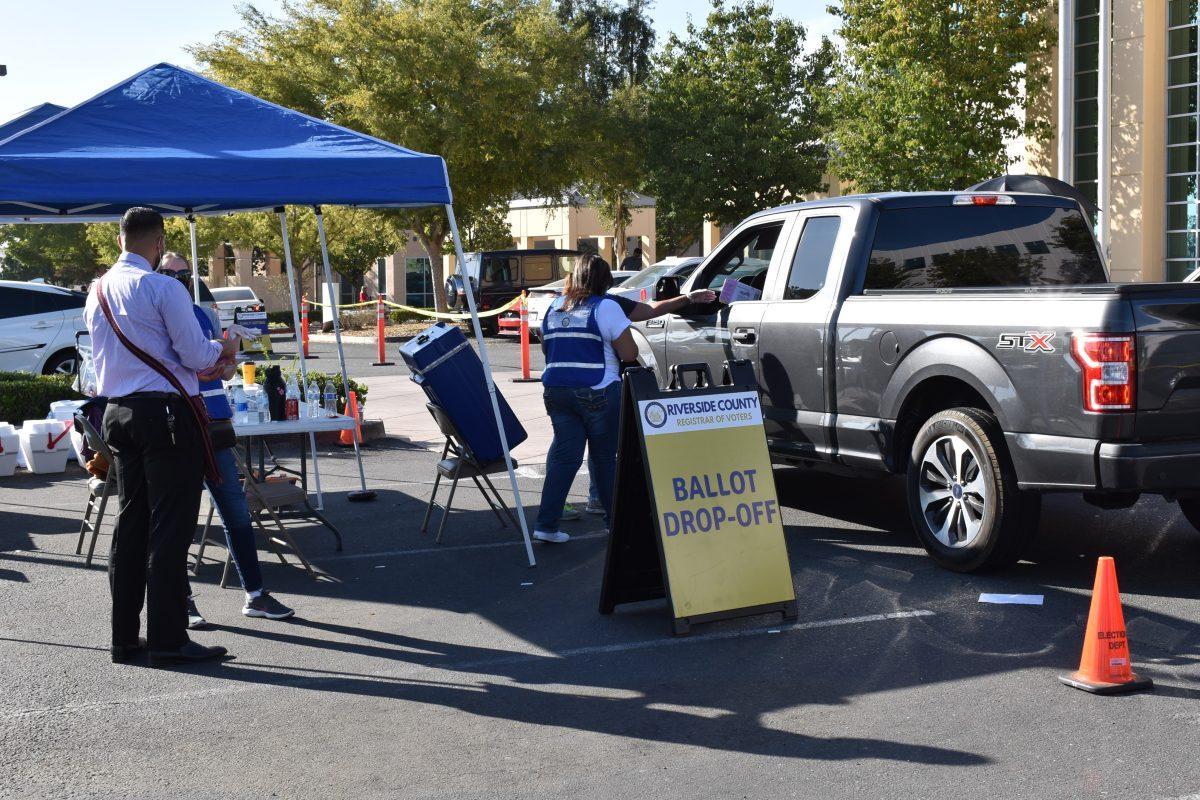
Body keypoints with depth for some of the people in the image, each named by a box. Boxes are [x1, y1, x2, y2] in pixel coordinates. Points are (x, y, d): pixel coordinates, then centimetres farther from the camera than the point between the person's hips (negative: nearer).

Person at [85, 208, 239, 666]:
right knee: (170, 526, -4)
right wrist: (222, 351, 10)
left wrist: (198, 367, 24)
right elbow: (195, 354, -13)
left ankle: (125, 638, 16)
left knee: (130, 524, 12)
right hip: (166, 413, -7)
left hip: (118, 414, 7)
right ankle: (168, 640, -3)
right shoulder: (163, 288, -11)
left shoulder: (97, 292, 13)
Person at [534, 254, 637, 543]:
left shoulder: (554, 308, 13)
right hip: (597, 393, -5)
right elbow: (629, 353, -9)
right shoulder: (605, 307, -6)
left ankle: (546, 525, 0)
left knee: (564, 455, 7)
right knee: (606, 458, 7)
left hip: (556, 390, 5)